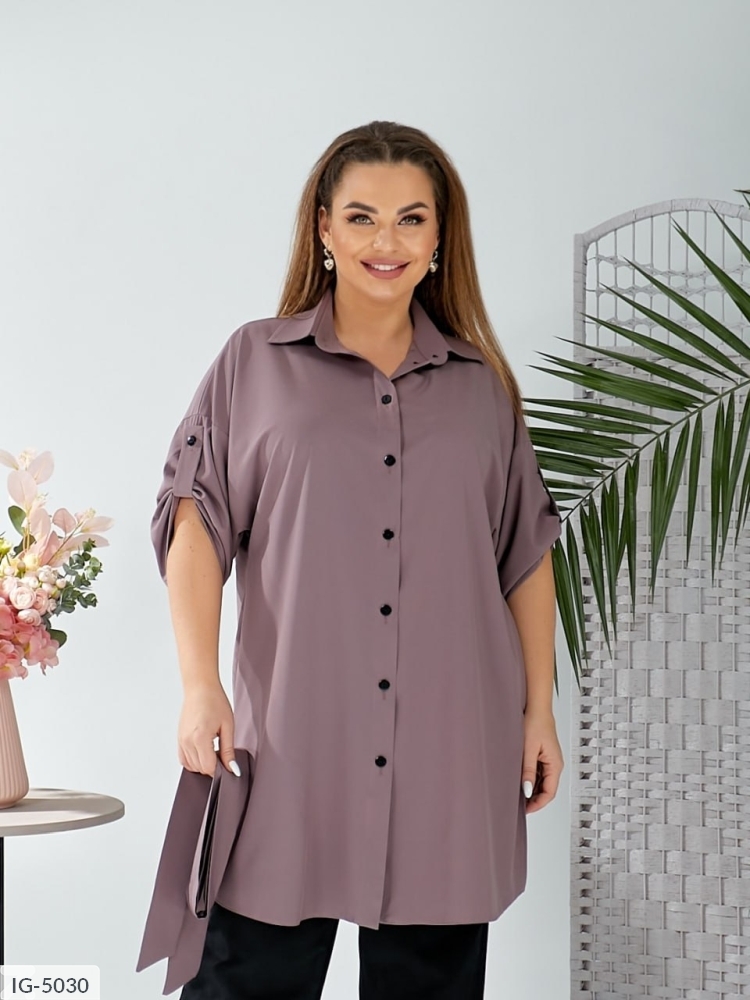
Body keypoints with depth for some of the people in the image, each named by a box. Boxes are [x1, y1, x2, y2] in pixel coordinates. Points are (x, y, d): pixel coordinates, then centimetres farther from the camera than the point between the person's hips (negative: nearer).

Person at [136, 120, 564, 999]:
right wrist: (199, 687, -9)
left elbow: (525, 552, 15)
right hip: (291, 741, -2)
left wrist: (540, 711, 11)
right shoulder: (255, 361, 7)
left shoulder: (482, 383, 13)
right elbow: (196, 518, 1)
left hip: (452, 753, 2)